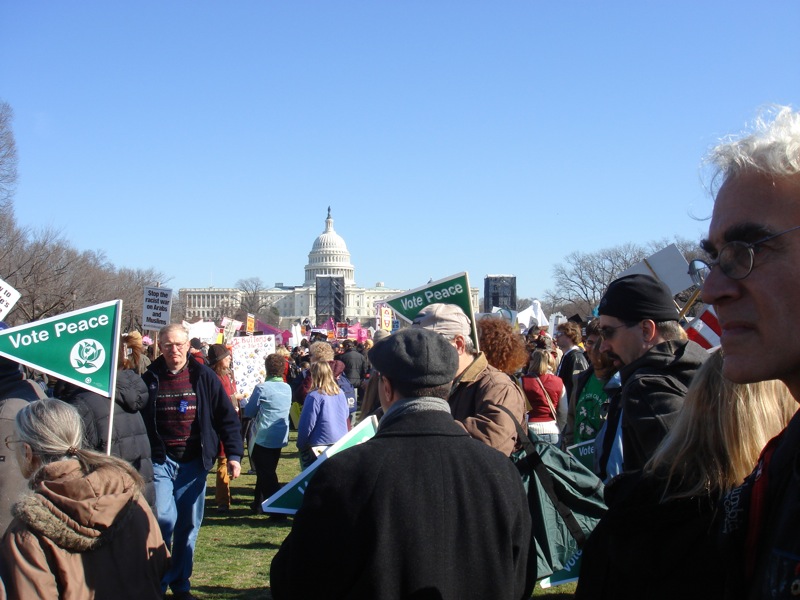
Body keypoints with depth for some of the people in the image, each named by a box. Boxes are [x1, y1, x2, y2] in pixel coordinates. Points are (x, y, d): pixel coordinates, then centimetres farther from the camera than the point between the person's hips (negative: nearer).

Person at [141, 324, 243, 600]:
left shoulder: (204, 377, 1)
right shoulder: (150, 379, 0)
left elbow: (227, 418, 3)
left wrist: (233, 454, -5)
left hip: (194, 461, 1)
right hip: (160, 460, -1)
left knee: (189, 525, 8)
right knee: (163, 519, -13)